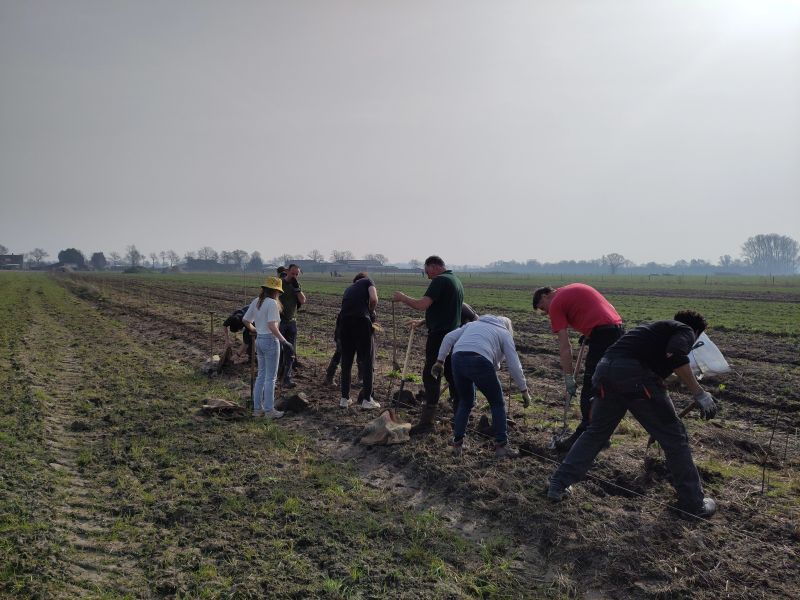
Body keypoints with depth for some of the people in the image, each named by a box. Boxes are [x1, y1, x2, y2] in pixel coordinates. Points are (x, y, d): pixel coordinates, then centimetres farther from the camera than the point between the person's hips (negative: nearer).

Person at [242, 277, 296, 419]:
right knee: (270, 377, 2)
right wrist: (284, 341, -22)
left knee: (261, 375, 16)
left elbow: (245, 320, 15)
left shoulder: (256, 302, 9)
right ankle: (269, 410, 9)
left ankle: (257, 408, 21)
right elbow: (272, 326, -24)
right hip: (270, 340, -8)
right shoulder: (272, 303, -15)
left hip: (259, 339, 8)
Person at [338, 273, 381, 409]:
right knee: (366, 361, 6)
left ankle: (344, 398, 19)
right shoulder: (368, 281, 15)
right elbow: (374, 299, -3)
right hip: (361, 321, -5)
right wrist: (371, 311, 15)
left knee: (346, 362, 15)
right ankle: (367, 399, 9)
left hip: (344, 321, 5)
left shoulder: (349, 289, 30)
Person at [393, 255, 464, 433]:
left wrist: (402, 297, -9)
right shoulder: (457, 281, 18)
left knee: (431, 376, -6)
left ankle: (427, 421, -6)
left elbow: (422, 305, -23)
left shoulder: (440, 280, -13)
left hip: (439, 336, -9)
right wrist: (422, 322, 25)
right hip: (454, 335, 9)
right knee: (452, 375, 14)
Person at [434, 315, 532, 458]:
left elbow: (449, 338, 21)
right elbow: (514, 365, 13)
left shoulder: (472, 324, 33)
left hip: (458, 360, 4)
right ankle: (501, 445, 17)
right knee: (497, 403, 16)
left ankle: (457, 443, 26)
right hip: (480, 362, -4)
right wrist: (524, 390, 19)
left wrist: (440, 361, 22)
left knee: (465, 402, 25)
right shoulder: (505, 334, 21)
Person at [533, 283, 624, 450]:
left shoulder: (556, 304, 1)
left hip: (602, 335, -9)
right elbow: (608, 307, 23)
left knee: (589, 392, 0)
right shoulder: (576, 288, 24)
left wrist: (568, 377, 0)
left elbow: (564, 346, -4)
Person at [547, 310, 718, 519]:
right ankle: (693, 504, 21)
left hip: (605, 369, 7)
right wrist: (699, 393, -7)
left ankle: (558, 484, 22)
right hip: (634, 375, -7)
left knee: (596, 432, 23)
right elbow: (675, 356, -10)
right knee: (674, 437, 10)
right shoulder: (686, 331, 15)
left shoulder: (659, 328, 37)